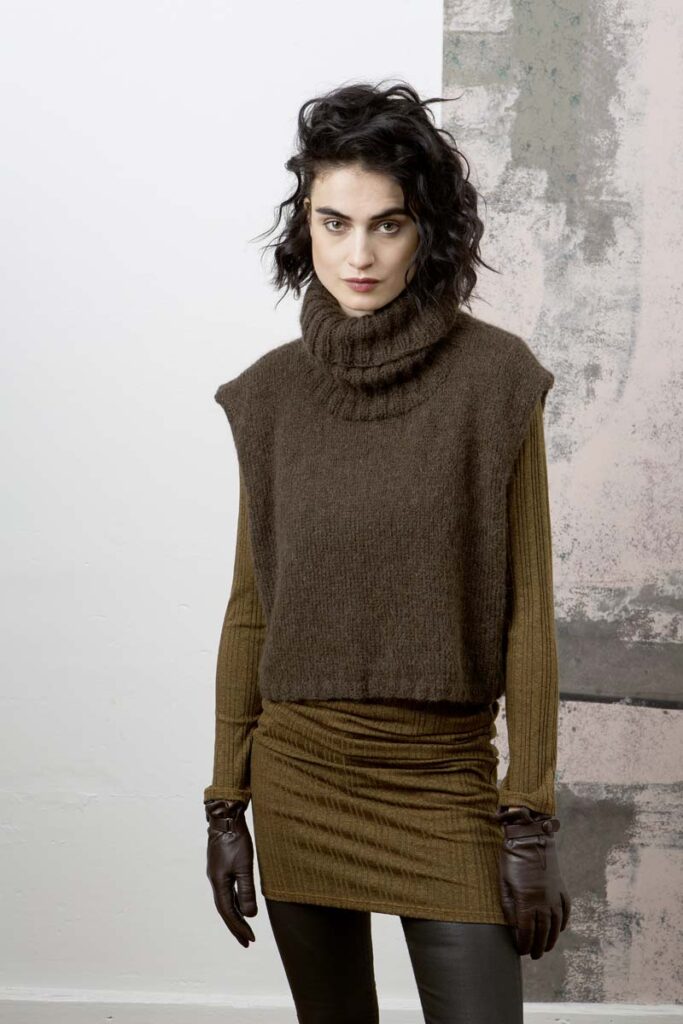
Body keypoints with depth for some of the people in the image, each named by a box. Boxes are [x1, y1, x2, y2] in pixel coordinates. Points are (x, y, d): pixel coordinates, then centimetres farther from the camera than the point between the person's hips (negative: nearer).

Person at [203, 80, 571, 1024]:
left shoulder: (492, 376, -7)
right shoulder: (272, 391, 1)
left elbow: (528, 609, -6)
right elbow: (249, 608, 7)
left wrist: (532, 821, -8)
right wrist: (226, 806, 7)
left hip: (446, 778, -2)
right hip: (299, 776, 3)